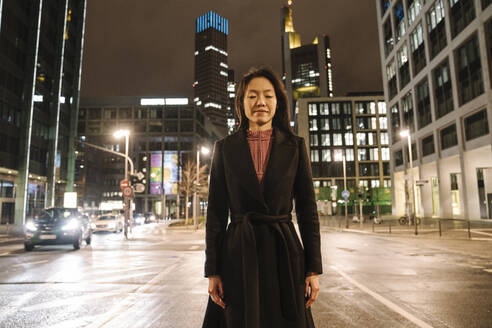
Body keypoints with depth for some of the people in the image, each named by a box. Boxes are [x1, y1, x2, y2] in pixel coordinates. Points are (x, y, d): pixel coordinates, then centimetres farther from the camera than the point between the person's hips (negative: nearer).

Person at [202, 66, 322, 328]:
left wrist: (314, 268, -1)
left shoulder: (295, 146, 3)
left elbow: (307, 208, 3)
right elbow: (216, 212, 2)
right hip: (238, 255, 0)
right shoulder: (224, 148, 3)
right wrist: (212, 270, -1)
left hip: (284, 253, 1)